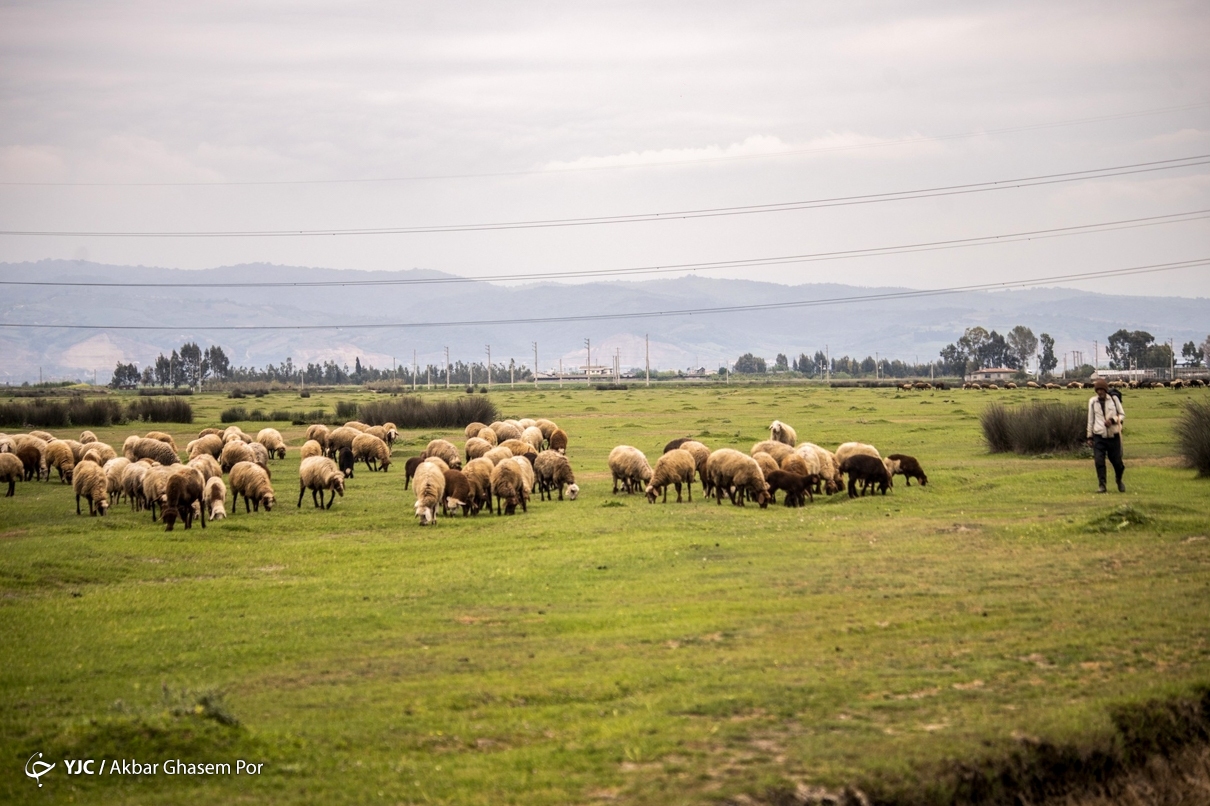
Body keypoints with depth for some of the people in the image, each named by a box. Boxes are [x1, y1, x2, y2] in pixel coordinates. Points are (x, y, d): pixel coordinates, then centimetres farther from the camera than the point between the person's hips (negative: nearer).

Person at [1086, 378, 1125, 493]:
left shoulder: (1114, 399, 1)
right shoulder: (1092, 401, 5)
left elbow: (1122, 415, 6)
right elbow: (1090, 419, 11)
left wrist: (1113, 420, -15)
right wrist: (1089, 436, 11)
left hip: (1113, 435, -1)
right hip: (1099, 436, 1)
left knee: (1116, 460, 4)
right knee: (1099, 461, -11)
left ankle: (1119, 481, 31)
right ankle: (1101, 485, -4)